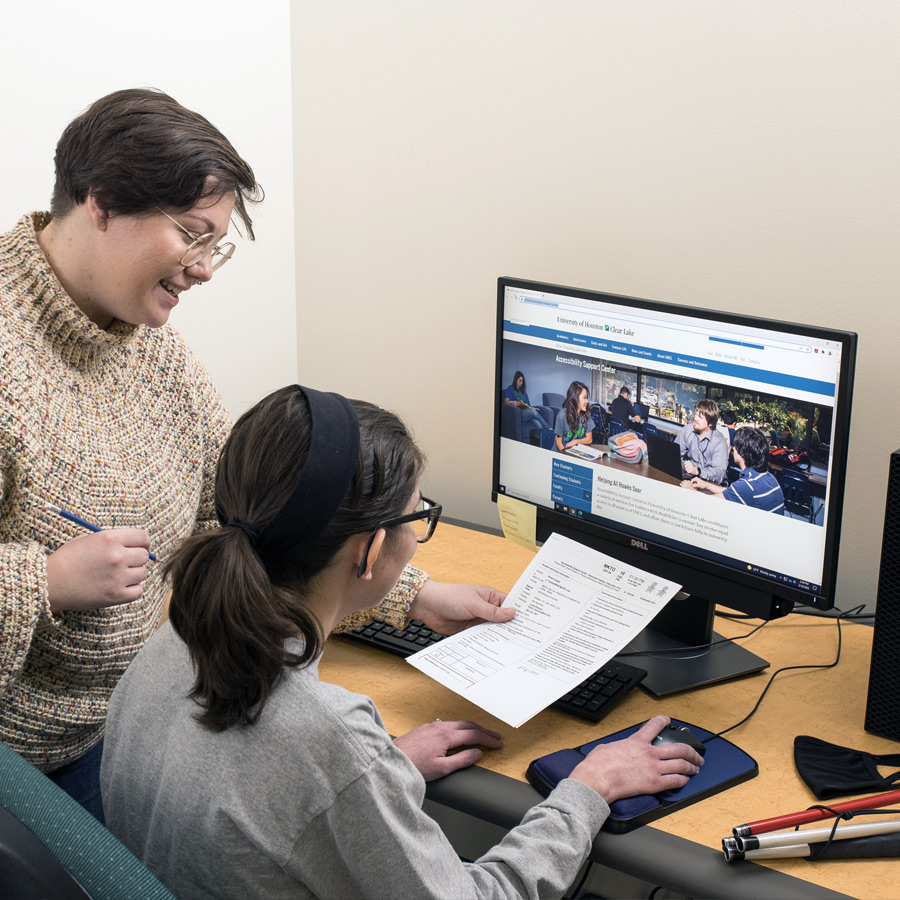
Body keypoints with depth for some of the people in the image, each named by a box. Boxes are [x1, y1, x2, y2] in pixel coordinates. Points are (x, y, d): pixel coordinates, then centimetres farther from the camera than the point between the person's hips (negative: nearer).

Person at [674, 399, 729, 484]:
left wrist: (697, 471, -39)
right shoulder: (687, 430, -1)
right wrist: (682, 464, -14)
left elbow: (719, 473, -24)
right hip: (688, 477, 5)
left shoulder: (719, 442, -14)